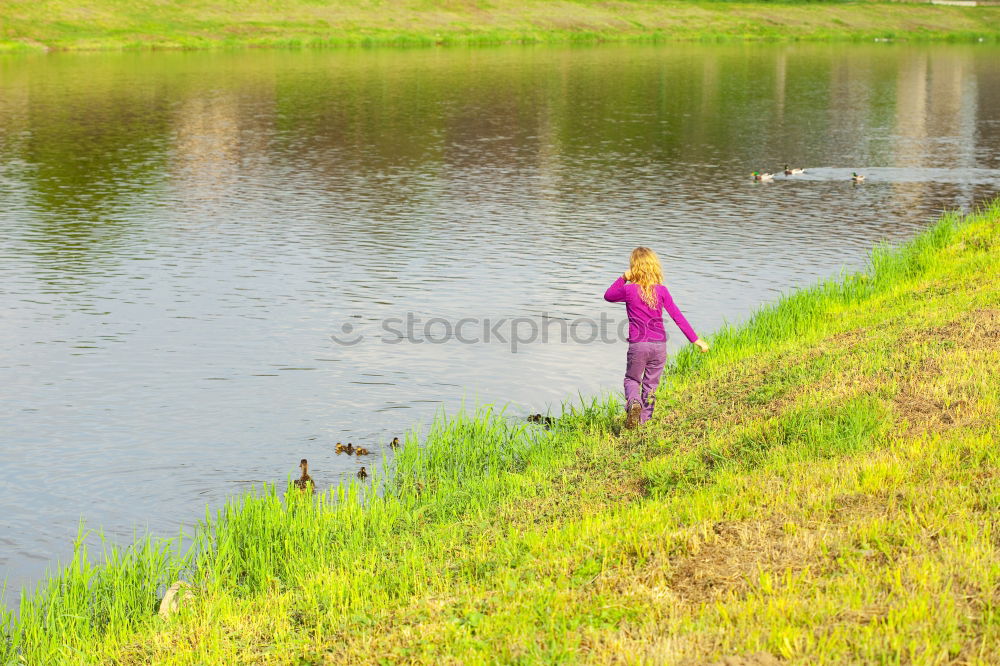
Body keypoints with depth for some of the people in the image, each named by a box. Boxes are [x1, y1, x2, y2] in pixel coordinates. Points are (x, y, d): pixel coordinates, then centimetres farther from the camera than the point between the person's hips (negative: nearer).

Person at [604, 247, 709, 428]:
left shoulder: (629, 290, -8)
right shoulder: (662, 291, -2)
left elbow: (608, 296, 11)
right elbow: (677, 316, -2)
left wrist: (623, 279, 9)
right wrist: (695, 339, 3)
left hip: (637, 345, -2)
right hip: (659, 344, 2)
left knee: (632, 379, 15)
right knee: (651, 383, 13)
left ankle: (633, 402, -16)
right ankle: (644, 420, 11)